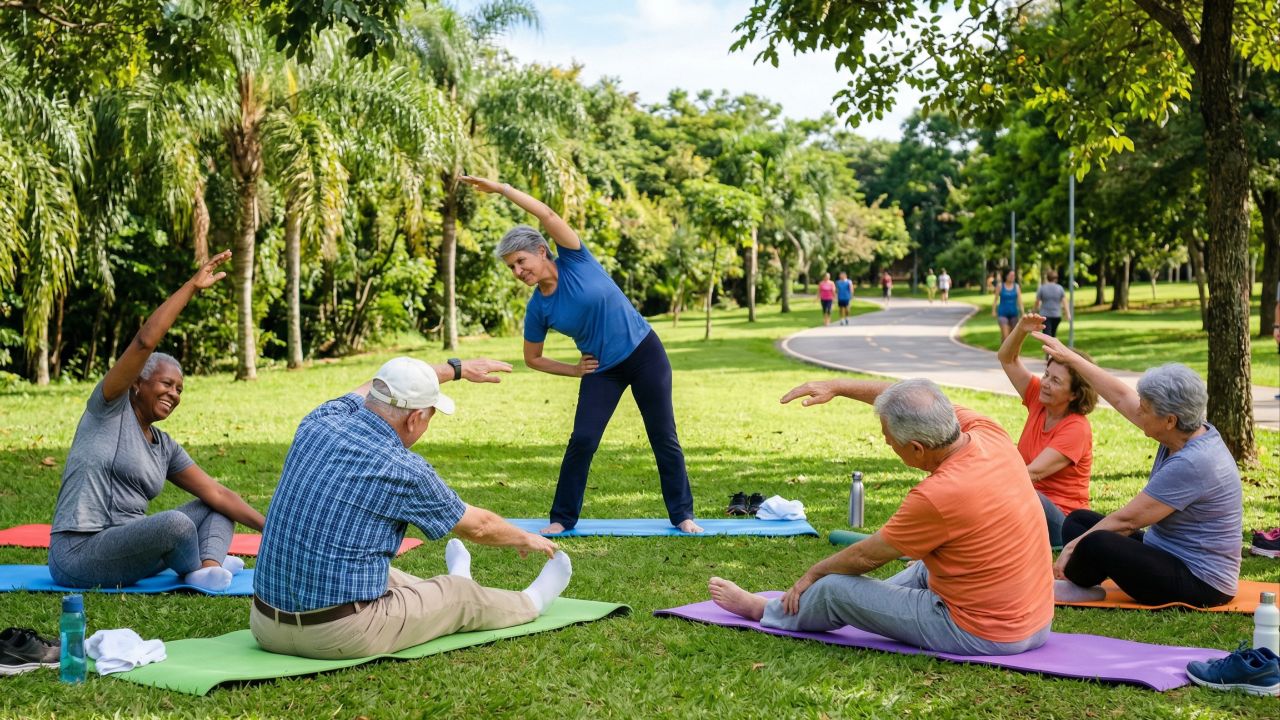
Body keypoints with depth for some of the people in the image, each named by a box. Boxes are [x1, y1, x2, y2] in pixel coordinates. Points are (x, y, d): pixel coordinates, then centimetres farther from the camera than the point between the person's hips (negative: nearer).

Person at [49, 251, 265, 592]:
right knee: (175, 522, -33)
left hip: (126, 547, 8)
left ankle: (208, 567, -23)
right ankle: (194, 569, -3)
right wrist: (192, 286, -13)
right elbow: (145, 341, -15)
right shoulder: (110, 408, -3)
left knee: (216, 511, 6)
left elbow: (216, 493, 11)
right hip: (80, 554, -8)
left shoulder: (166, 448, 14)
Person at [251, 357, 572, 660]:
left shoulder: (319, 422, 0)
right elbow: (477, 525, 5)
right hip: (344, 637, -6)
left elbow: (385, 384, 23)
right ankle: (530, 603, 47)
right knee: (460, 595, 18)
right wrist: (526, 538, 26)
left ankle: (445, 595, 62)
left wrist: (457, 368, 36)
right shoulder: (405, 472, -15)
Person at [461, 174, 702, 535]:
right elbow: (532, 359, 6)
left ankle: (683, 515, 13)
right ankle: (562, 518, 8)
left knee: (664, 438, 2)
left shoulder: (575, 260, -13)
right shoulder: (538, 309, -7)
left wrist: (501, 188, -23)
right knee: (582, 440, -6)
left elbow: (547, 214, -26)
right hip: (602, 370, 2)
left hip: (644, 353, -2)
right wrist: (574, 370, -1)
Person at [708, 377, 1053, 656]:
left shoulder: (937, 496, -28)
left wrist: (813, 575, 8)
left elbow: (867, 556, -10)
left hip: (983, 635, -7)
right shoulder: (989, 432, -8)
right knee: (923, 570, 33)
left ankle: (768, 612, 36)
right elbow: (910, 399, 11)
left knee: (835, 588, 7)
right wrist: (837, 386, 14)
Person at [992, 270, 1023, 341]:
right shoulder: (1000, 286, -3)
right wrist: (993, 311, 3)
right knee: (1005, 335, -14)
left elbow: (1020, 300, -4)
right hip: (1003, 313, -3)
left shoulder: (1017, 286, 0)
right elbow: (996, 299, 4)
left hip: (1013, 313, 3)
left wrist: (1022, 312, -12)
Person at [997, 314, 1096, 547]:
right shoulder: (1038, 399, 3)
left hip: (1060, 518, -7)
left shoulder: (1076, 428, -17)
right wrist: (1021, 329, -11)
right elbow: (1007, 359, 7)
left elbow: (1034, 472, -26)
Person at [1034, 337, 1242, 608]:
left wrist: (1074, 546, -13)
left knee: (1095, 543, -28)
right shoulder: (1189, 432, -1)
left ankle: (1075, 583, 1)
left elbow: (1127, 519, -23)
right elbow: (1122, 396, 9)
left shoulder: (1191, 464, -28)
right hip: (1171, 554, 10)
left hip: (1199, 583, -10)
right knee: (1078, 521, 11)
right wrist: (1069, 357, 14)